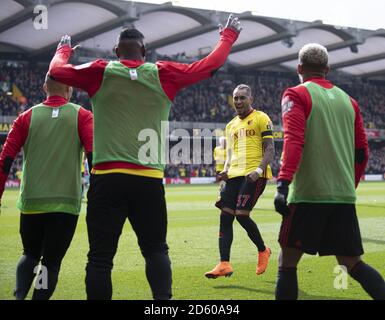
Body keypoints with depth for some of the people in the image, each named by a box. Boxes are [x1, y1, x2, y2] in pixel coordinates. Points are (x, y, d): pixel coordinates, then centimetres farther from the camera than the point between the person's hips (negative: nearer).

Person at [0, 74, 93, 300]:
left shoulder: (27, 117, 6)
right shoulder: (82, 116, 2)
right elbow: (94, 155, -11)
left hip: (31, 203, 2)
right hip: (66, 203, -2)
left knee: (30, 254, 20)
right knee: (51, 262, 8)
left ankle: (19, 295, -1)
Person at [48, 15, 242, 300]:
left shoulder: (100, 72, 4)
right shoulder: (163, 74, 6)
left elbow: (57, 70, 19)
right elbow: (209, 65, 16)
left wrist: (64, 48, 39)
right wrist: (229, 36, 33)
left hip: (107, 177, -1)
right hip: (149, 179, 1)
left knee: (100, 256, 1)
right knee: (156, 249, 12)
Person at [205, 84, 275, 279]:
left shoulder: (261, 118, 1)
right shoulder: (231, 125, 22)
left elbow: (270, 149, -5)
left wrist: (259, 170, -18)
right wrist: (226, 170, 6)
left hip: (254, 175, -7)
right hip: (235, 174, 7)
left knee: (241, 215, -15)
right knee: (225, 215, -3)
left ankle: (263, 250, 11)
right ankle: (224, 264, -4)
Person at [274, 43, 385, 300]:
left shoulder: (297, 95, -1)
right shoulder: (348, 100, 16)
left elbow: (294, 141, -16)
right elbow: (362, 153, 16)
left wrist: (283, 184, -23)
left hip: (308, 194, -5)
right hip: (345, 196, 5)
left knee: (288, 263, 2)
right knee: (352, 263, 13)